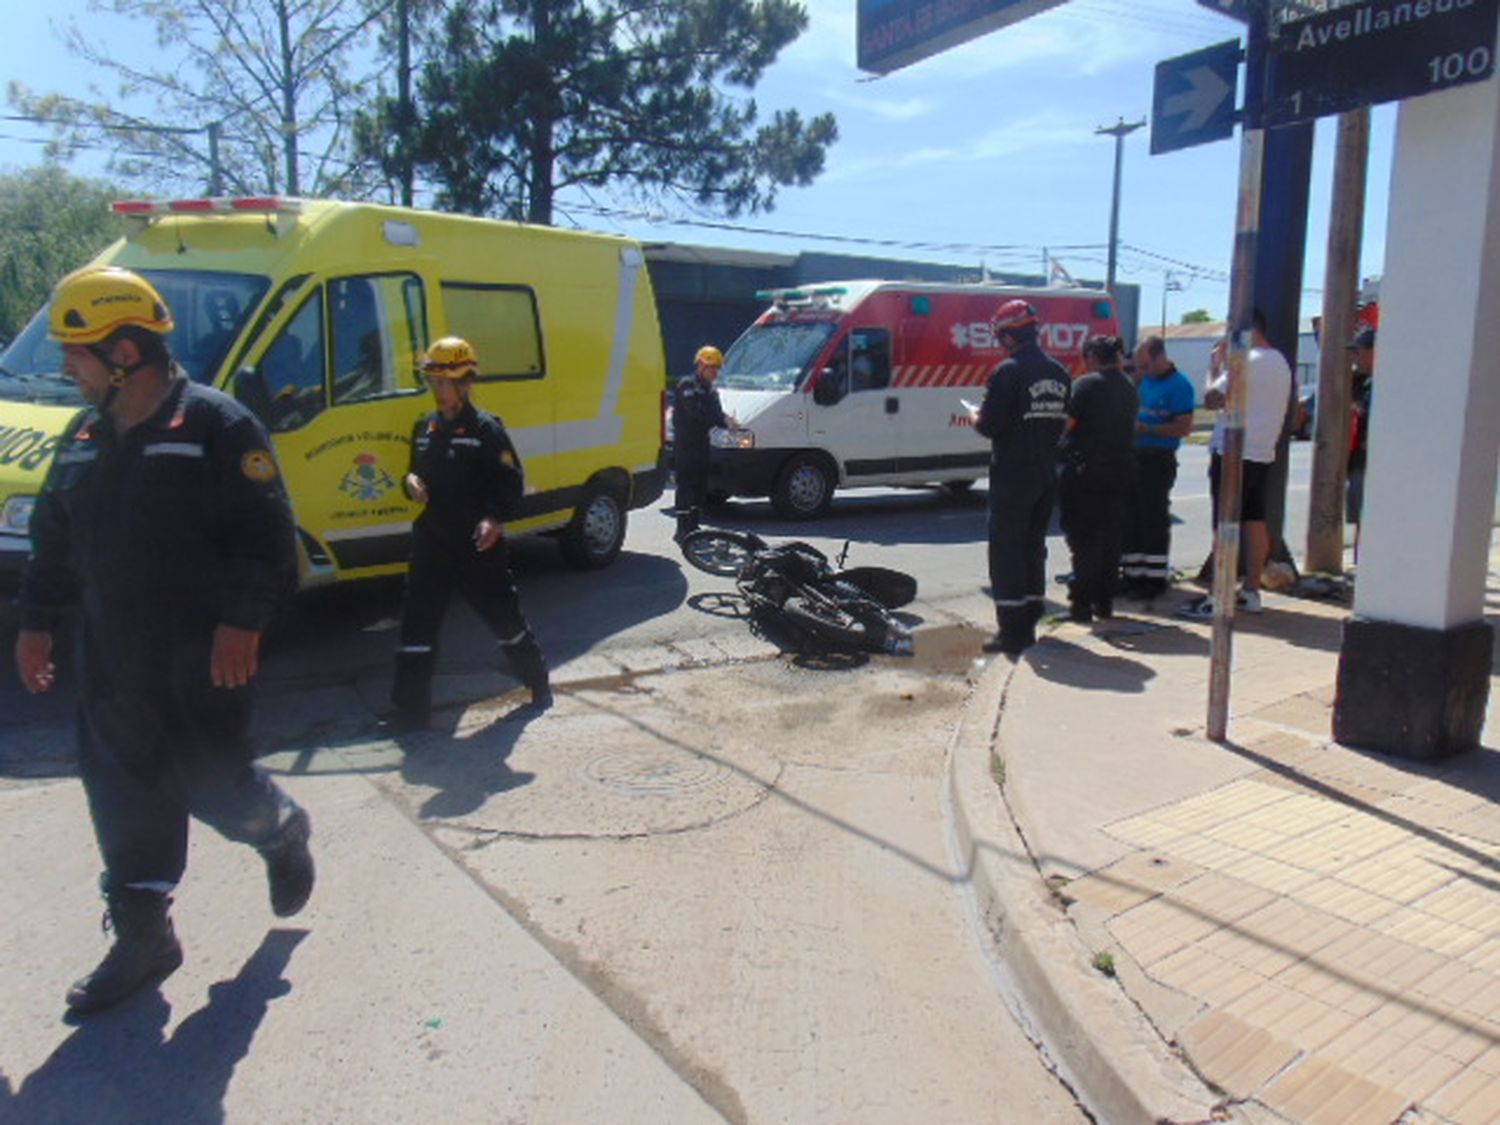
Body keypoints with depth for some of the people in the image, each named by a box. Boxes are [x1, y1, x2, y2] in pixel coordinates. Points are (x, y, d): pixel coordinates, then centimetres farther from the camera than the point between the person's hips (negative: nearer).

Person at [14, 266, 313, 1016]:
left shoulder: (216, 426, -12)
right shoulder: (84, 436, 11)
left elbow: (265, 539, -15)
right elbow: (53, 538, 19)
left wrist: (240, 623, -20)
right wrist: (37, 622, 17)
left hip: (200, 659, -7)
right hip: (112, 661, 7)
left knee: (210, 782, -2)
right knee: (123, 797, 11)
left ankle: (283, 835, 32)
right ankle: (142, 939, 26)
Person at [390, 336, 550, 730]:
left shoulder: (486, 428, -11)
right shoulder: (424, 427, 10)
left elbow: (511, 483, -13)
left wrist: (495, 520, -29)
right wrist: (410, 481, -2)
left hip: (478, 546, -6)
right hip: (431, 542, 6)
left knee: (504, 617, 8)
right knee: (417, 626, 3)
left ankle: (538, 681, 31)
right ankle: (412, 708, 10)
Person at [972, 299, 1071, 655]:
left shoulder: (1008, 372, -15)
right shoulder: (1058, 372, 9)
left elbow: (990, 425, -19)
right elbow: (1063, 422, 12)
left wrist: (977, 418, 2)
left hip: (1012, 474, -7)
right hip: (1046, 473, 8)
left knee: (1006, 548, -1)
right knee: (1034, 545, 16)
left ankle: (1012, 631, -2)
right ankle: (1028, 625, 24)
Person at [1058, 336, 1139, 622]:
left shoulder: (1087, 384, -12)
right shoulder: (1129, 388, 11)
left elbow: (1067, 424, -15)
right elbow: (1129, 429, 16)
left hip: (1084, 472, -6)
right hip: (1120, 472, 7)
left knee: (1083, 540, -1)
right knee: (1110, 539, 12)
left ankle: (1081, 604, 0)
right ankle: (1104, 601, 18)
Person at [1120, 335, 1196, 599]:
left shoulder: (1179, 385, -10)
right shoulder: (1144, 380, 12)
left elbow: (1184, 427, -16)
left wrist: (1145, 428, -17)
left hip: (1159, 459, -7)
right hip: (1135, 456, 7)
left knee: (1154, 518, -3)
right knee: (1130, 516, 9)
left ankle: (1156, 578, 6)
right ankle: (1133, 575, 17)